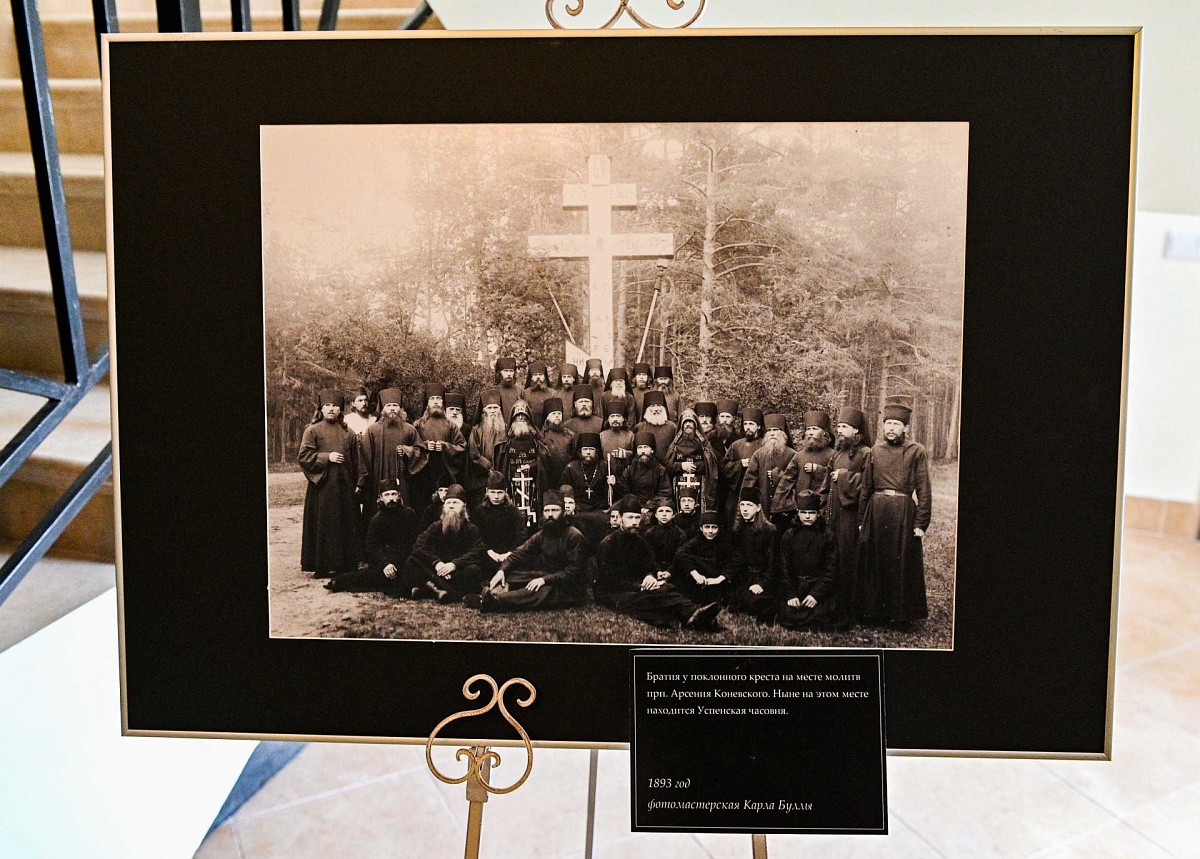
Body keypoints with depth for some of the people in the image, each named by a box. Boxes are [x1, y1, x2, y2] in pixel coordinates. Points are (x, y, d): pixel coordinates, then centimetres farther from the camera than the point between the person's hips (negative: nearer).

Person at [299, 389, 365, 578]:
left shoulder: (348, 433, 13)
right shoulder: (312, 430, 3)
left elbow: (356, 460, 12)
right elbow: (304, 455, -5)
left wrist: (358, 482, 5)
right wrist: (326, 457, -14)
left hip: (345, 485, 4)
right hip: (322, 486, -4)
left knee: (347, 525, 4)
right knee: (323, 526, -3)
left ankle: (345, 565, 12)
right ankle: (322, 567, 4)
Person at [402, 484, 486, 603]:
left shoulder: (471, 529, 5)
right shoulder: (435, 527, 12)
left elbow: (477, 552, -12)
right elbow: (419, 548, -3)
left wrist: (454, 564, -26)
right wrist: (436, 562, -22)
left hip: (459, 572, -2)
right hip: (438, 572, 2)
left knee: (474, 570, -34)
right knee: (412, 561, -19)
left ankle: (430, 587, -41)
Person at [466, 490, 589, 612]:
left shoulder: (574, 537, -15)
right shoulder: (543, 533, 8)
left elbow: (572, 572, -20)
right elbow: (521, 552, 4)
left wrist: (545, 579, -29)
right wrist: (502, 570, -11)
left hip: (570, 588, -8)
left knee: (543, 591, -37)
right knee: (510, 574, -5)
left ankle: (495, 601, -48)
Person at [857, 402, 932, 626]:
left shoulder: (917, 451, -3)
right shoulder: (875, 450, 8)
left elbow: (923, 490, -5)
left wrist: (921, 523, -9)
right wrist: (862, 518, 10)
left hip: (903, 512, -3)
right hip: (876, 510, 4)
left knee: (901, 565, 4)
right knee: (873, 563, 9)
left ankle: (900, 615, 17)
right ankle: (872, 610, 22)